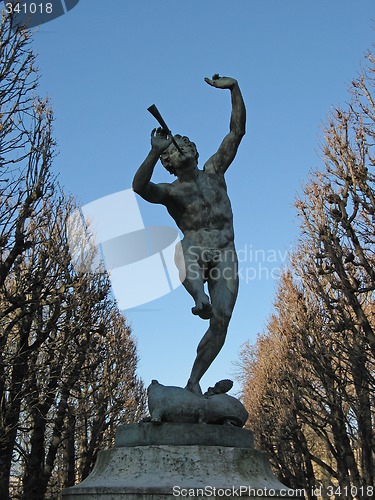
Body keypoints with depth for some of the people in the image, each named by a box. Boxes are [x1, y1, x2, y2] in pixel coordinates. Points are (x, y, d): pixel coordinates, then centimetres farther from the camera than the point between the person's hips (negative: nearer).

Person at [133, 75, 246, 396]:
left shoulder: (214, 171, 15)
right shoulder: (170, 192, 5)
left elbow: (237, 131, 11)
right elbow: (139, 188, -19)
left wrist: (234, 88, 3)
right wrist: (154, 153, -31)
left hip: (225, 256, 2)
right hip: (194, 251, -2)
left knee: (220, 324, -9)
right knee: (180, 249, -39)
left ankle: (194, 380, 3)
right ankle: (199, 296, -61)